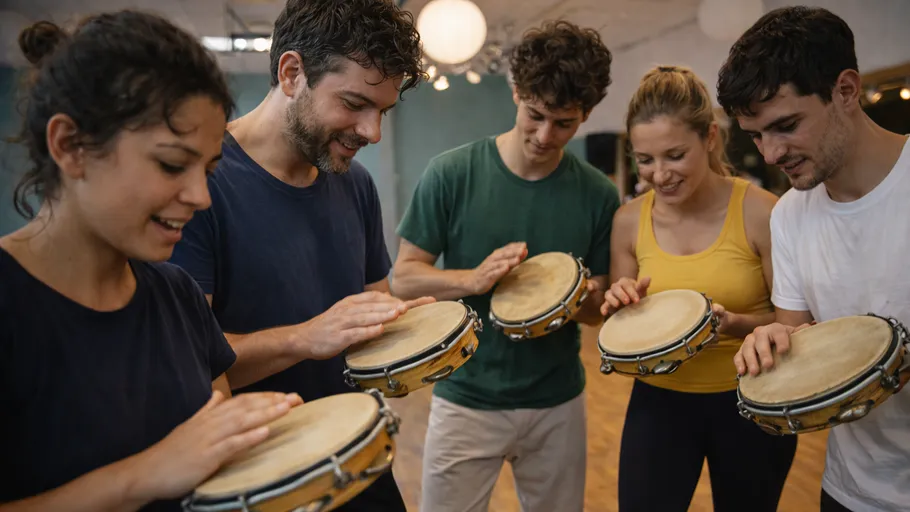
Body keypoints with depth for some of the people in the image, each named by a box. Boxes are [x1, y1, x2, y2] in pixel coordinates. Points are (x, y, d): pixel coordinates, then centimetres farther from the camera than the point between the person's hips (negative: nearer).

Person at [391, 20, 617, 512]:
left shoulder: (598, 194, -4)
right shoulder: (452, 173, -11)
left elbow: (599, 305, 3)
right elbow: (404, 278, -7)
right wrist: (473, 279, -25)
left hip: (558, 404, 3)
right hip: (466, 400, -2)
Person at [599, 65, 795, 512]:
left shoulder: (761, 213, -16)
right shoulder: (629, 221, -6)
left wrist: (736, 323, -28)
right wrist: (623, 308, -18)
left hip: (749, 403, -1)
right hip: (659, 400, 2)